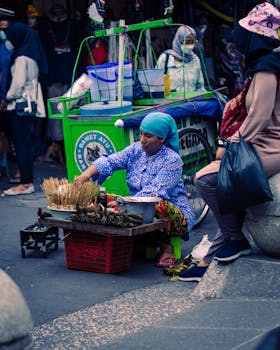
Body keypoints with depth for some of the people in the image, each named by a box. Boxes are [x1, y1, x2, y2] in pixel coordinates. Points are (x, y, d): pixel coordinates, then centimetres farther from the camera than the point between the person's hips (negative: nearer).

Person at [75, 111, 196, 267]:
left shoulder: (172, 160, -12)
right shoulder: (136, 150, 6)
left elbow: (154, 192, -24)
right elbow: (110, 162, -8)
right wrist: (86, 175, -27)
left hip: (175, 214, -5)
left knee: (157, 204, -39)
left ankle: (165, 246, -15)